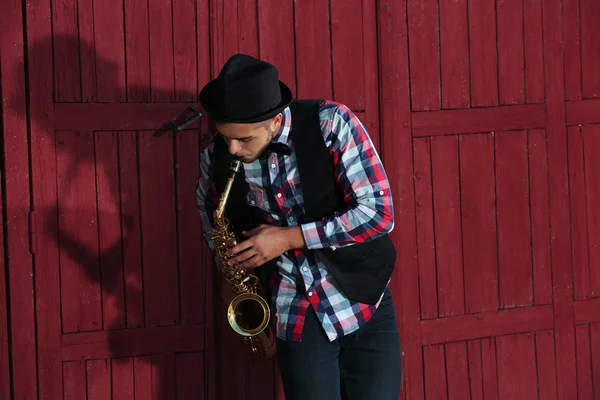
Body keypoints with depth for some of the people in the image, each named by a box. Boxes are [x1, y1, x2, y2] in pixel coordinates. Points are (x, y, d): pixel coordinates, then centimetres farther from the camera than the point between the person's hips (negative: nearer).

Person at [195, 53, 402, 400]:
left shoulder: (330, 124, -16)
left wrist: (290, 237, -20)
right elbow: (214, 220, 18)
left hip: (366, 306, -2)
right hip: (299, 320, 2)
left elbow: (379, 212, -18)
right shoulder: (216, 160, -5)